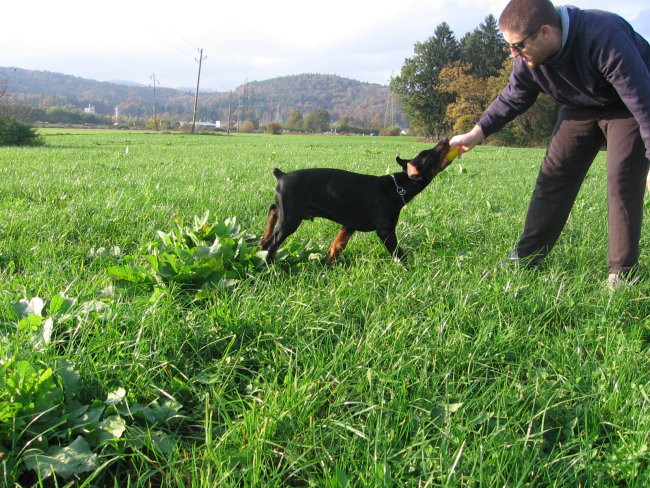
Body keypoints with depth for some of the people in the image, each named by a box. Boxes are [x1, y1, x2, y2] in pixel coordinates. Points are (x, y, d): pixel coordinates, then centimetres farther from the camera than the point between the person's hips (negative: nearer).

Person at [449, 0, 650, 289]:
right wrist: (476, 134, -7)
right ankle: (527, 256, 7)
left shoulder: (605, 39, -39)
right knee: (553, 177, -1)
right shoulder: (528, 58, -18)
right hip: (581, 107, 6)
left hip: (626, 107, -6)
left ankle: (621, 274, -7)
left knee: (622, 181, -16)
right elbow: (512, 99, 1)